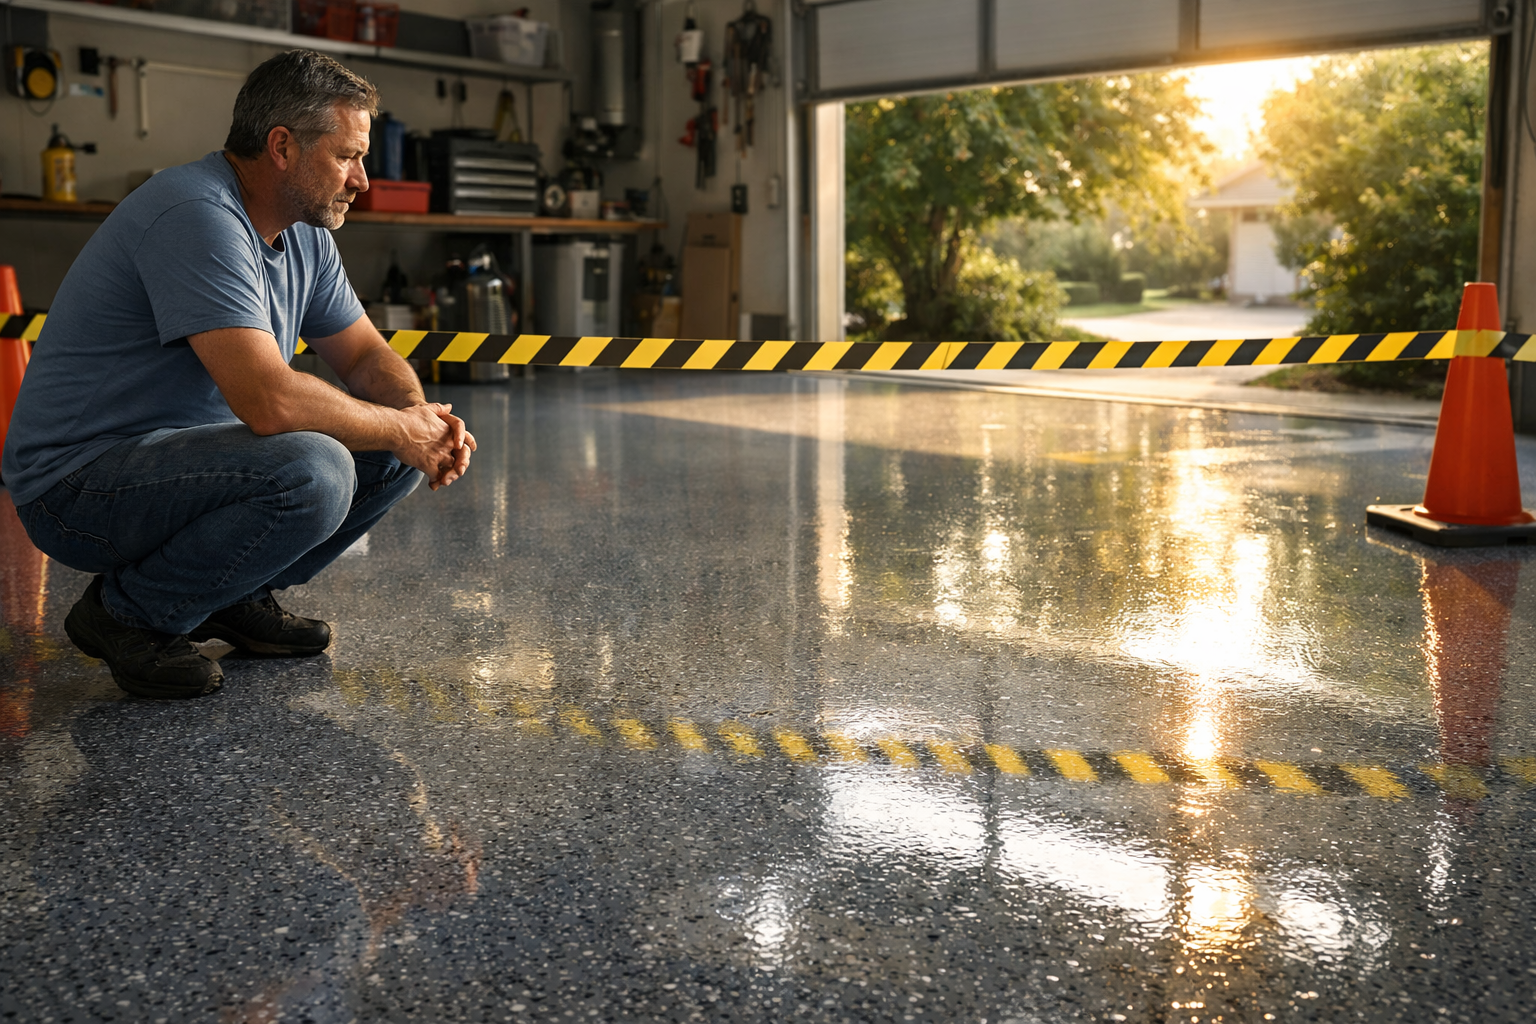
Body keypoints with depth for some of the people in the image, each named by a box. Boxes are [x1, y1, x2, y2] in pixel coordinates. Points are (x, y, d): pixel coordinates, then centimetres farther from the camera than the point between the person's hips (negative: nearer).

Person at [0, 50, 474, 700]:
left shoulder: (305, 234, 6)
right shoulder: (197, 215, -24)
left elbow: (365, 356, 13)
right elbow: (270, 400, -34)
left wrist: (422, 418, -9)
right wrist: (402, 430, -19)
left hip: (190, 452, 9)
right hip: (79, 483, -9)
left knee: (392, 453, 1)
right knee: (312, 472, -33)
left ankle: (238, 598, 12)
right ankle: (128, 614, -9)